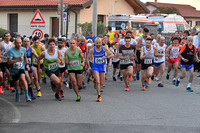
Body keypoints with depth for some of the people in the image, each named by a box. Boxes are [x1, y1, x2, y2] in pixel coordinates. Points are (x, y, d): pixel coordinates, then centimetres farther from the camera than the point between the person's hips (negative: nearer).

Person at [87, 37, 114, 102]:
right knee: (98, 82, -15)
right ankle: (99, 96, -7)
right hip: (95, 66, -1)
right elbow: (88, 58, 3)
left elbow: (112, 55, -13)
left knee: (102, 83, 7)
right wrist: (89, 66, -10)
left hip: (102, 66, 2)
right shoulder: (92, 50, -8)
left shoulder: (104, 48, -9)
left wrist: (106, 57, -32)